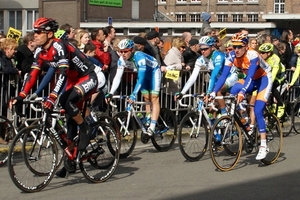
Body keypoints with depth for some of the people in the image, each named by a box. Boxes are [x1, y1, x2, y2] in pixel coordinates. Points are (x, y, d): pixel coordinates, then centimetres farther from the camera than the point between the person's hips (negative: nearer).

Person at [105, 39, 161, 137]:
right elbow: (117, 77, -21)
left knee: (154, 98, -14)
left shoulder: (139, 57, -39)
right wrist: (111, 93, -32)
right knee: (146, 98, 8)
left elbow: (141, 78, -43)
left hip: (153, 71, -6)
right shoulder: (122, 60, -20)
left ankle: (152, 128, -21)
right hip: (143, 73, 7)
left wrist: (134, 94, -50)